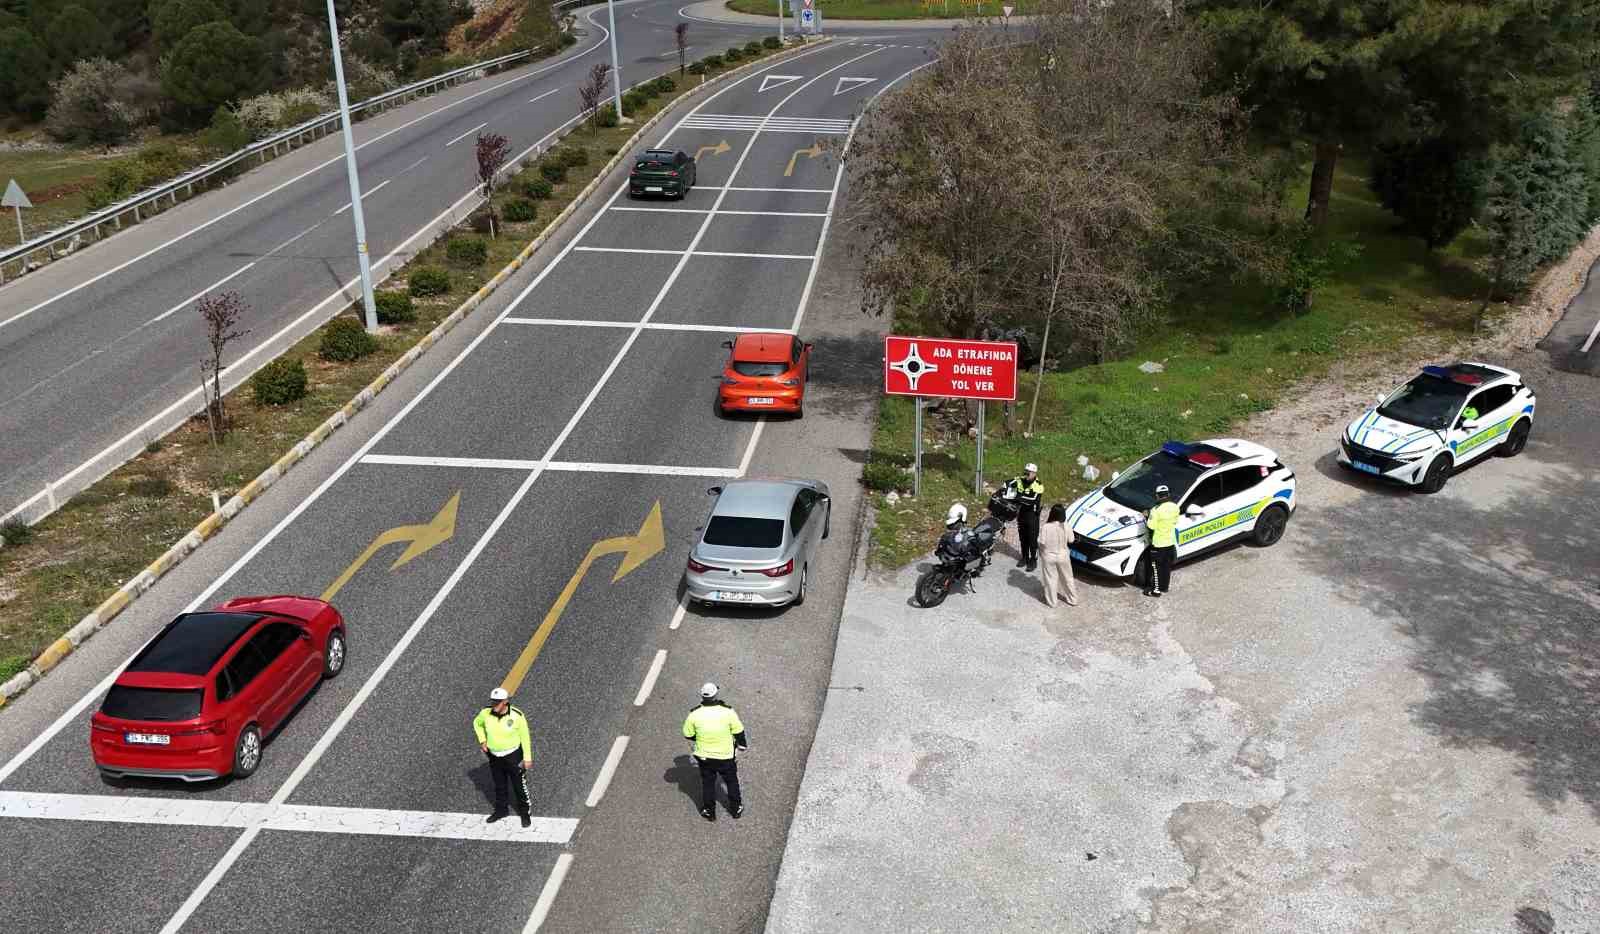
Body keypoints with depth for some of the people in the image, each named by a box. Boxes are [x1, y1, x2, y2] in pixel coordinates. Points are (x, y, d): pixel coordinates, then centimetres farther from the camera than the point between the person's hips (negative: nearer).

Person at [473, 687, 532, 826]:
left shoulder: (517, 716, -25)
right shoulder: (486, 713, -17)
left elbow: (525, 737, -13)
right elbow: (476, 723, 7)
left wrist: (527, 758, -9)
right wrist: (482, 741, -2)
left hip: (513, 755, -3)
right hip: (494, 756, 3)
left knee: (520, 785, 11)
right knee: (499, 786, 22)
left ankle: (526, 812, 33)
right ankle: (501, 810, 45)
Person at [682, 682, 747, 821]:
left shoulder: (694, 714, -17)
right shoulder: (728, 712, -22)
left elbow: (688, 735, -3)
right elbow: (738, 732, -9)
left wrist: (693, 751, 16)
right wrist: (742, 746, 10)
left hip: (704, 756, 1)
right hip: (725, 756, -1)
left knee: (707, 783, 23)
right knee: (731, 781, 23)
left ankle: (709, 811, 37)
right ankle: (735, 809, 38)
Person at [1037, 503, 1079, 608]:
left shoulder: (1045, 527, -24)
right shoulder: (1066, 527, -18)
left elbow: (1041, 543, -17)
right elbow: (1070, 542, -7)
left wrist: (1041, 554, 1)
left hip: (1049, 557, -1)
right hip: (1063, 556, 2)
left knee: (1050, 579, 16)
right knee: (1067, 578, 20)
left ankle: (1051, 601, 29)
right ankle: (1073, 600, 34)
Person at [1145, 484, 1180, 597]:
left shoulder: (1156, 510, -25)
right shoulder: (1175, 507, -5)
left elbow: (1151, 526, -20)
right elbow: (1175, 522, 7)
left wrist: (1146, 517, -4)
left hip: (1158, 543, -6)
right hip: (1171, 542, 6)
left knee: (1157, 568, 6)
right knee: (1167, 566, 21)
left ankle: (1156, 590, 12)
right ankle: (1165, 585, 35)